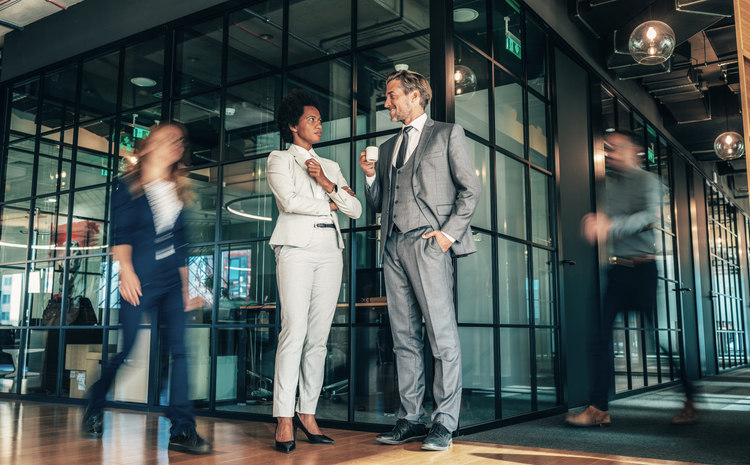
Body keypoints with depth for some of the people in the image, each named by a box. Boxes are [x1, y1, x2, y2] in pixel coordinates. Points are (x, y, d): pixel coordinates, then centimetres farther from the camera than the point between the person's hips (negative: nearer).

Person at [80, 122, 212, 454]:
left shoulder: (177, 190, 16)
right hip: (140, 280, -4)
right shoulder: (129, 186, 2)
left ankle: (182, 429, -7)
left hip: (171, 282, 5)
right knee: (124, 350, -2)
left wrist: (185, 287, 16)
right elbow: (120, 233, -7)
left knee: (179, 349, -7)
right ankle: (93, 410, 25)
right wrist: (126, 270, -20)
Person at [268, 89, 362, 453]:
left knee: (319, 337, 1)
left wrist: (327, 184, -2)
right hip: (297, 249, -5)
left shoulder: (331, 166, 24)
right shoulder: (279, 160, 10)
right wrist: (329, 205, 3)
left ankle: (307, 414, 6)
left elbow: (355, 210, 12)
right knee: (294, 332, -14)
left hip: (330, 251, 5)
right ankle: (284, 420, -11)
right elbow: (290, 201, -9)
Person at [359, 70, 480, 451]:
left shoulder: (447, 134, 8)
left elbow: (470, 189, 1)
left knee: (442, 335, -7)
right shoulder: (387, 147, 23)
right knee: (404, 337, 6)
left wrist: (449, 232, -9)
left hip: (428, 244, -6)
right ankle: (410, 419, 12)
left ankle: (444, 423, -2)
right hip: (393, 246, 6)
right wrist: (371, 176, 5)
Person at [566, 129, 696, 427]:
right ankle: (599, 408, 0)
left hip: (643, 268, -6)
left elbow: (650, 216, -18)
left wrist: (610, 224, -32)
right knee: (602, 335, -3)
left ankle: (690, 401, 17)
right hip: (617, 270, 6)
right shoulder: (611, 188, 19)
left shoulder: (647, 181, -1)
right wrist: (594, 224, -6)